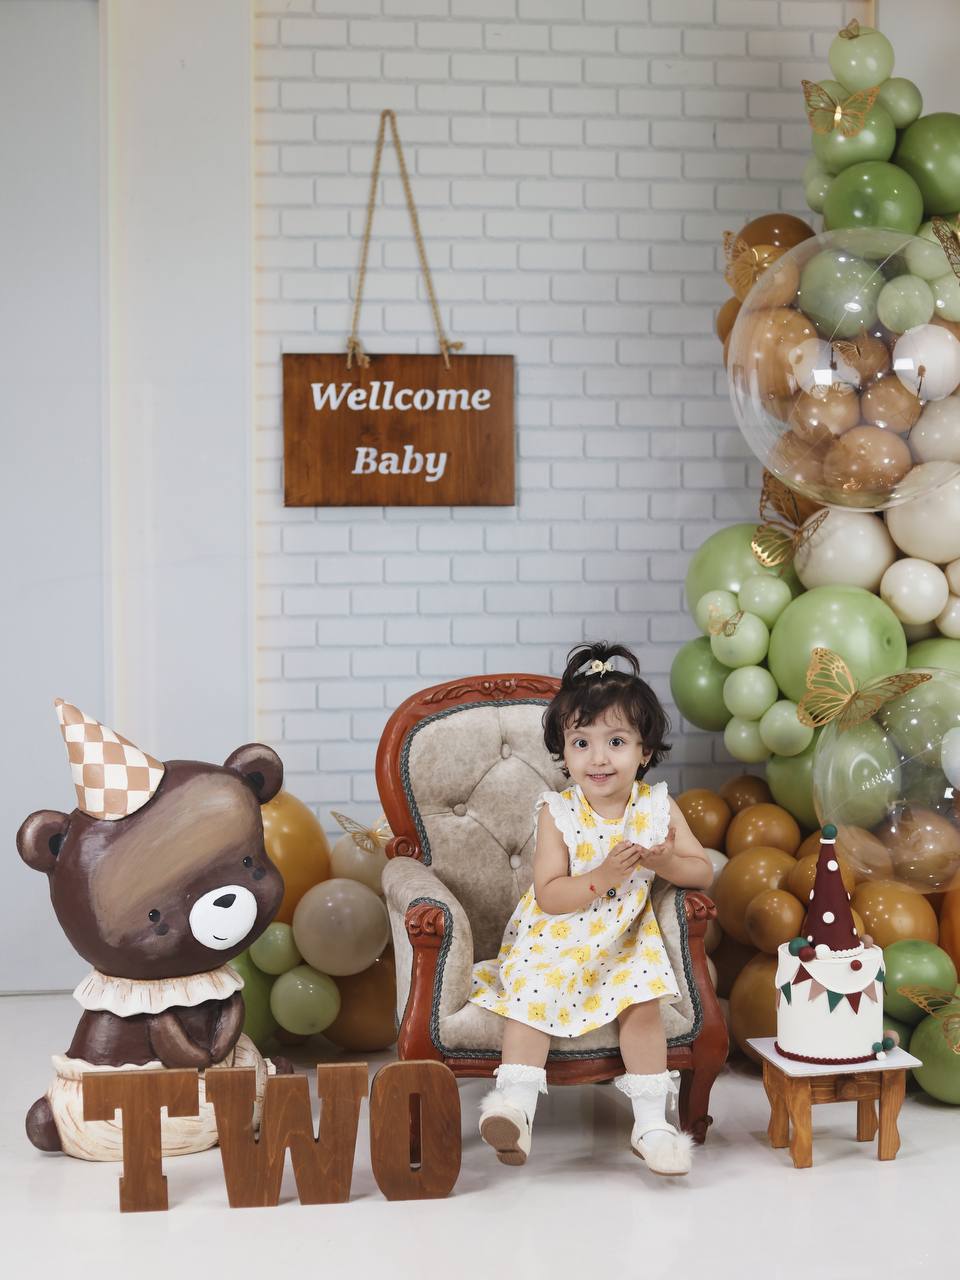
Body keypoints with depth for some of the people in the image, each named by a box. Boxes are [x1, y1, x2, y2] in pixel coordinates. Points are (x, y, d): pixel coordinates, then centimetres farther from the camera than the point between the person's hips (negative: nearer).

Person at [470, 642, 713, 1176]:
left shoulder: (659, 807, -3)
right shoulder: (557, 812, -10)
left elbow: (703, 871, -1)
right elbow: (548, 896, -15)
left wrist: (664, 862, -22)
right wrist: (603, 878, -30)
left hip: (625, 940, 1)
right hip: (556, 937, -1)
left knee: (643, 1004, -19)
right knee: (530, 997, -22)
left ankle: (651, 1122, -10)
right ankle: (515, 1107, -20)